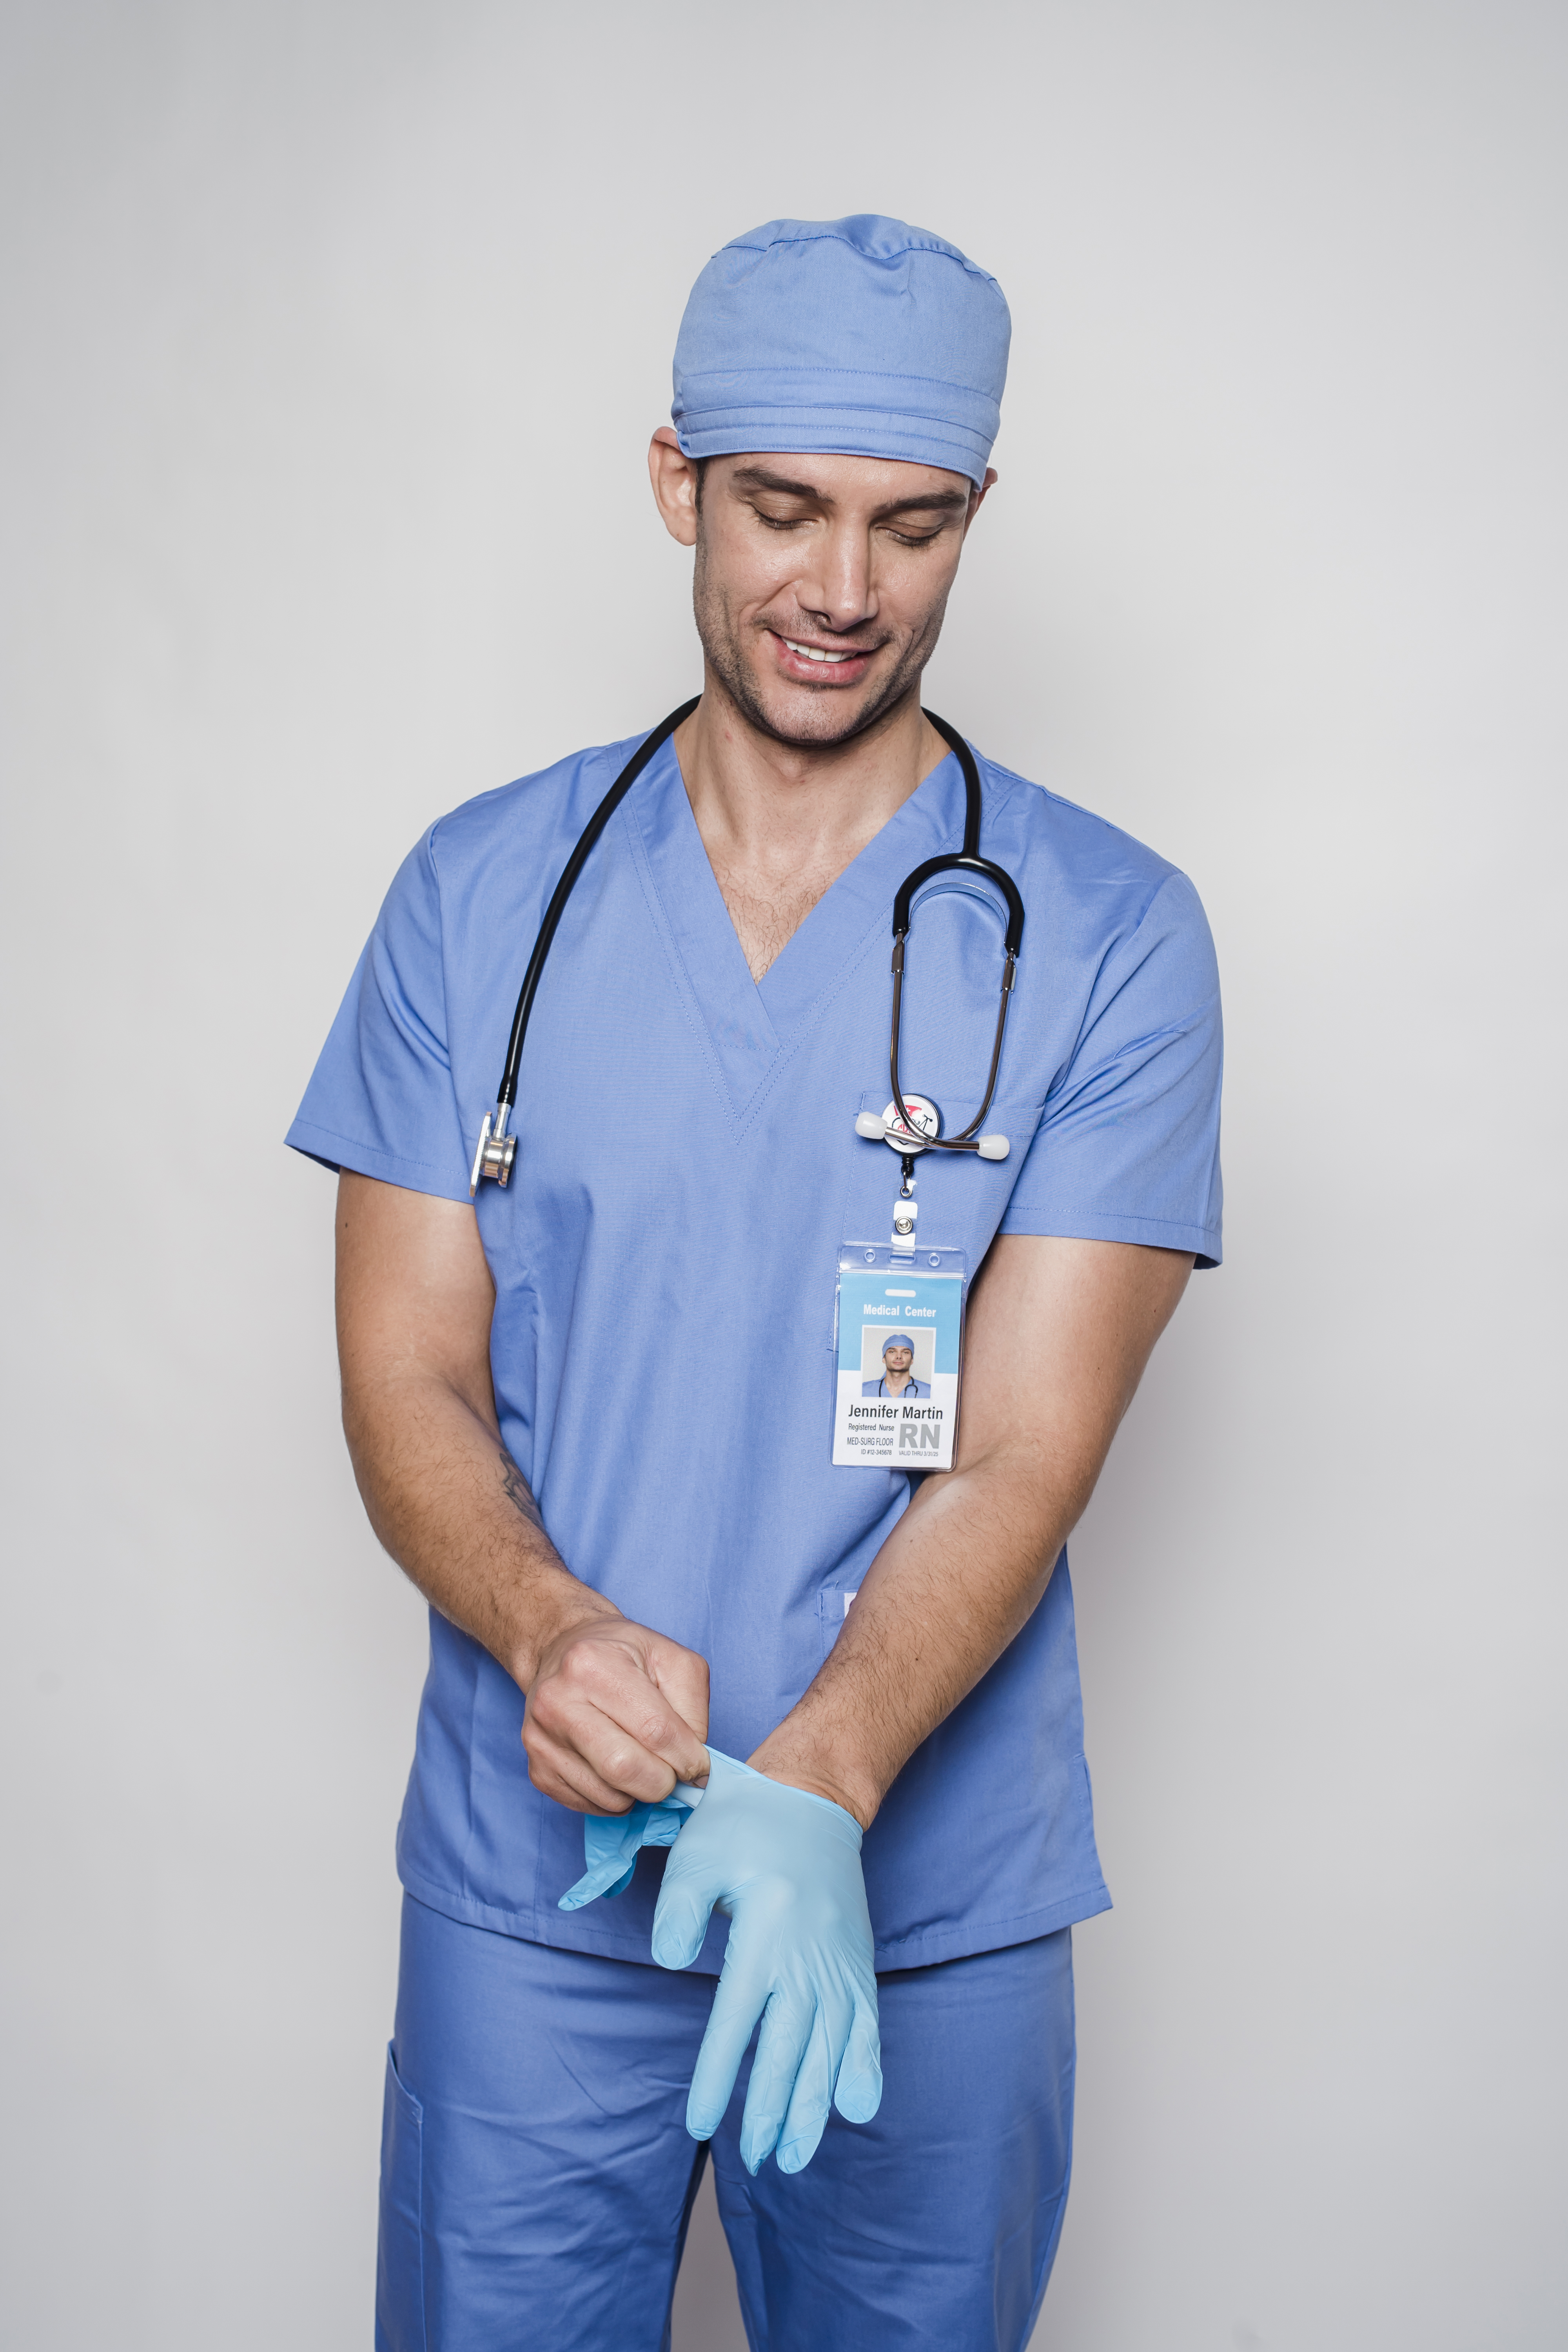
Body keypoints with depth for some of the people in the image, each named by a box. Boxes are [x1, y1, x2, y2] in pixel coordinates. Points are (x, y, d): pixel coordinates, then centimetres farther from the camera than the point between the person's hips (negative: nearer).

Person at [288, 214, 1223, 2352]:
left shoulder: (1109, 937, -6)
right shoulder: (484, 891, 1)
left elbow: (1025, 1452, -12)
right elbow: (406, 1380, -1)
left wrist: (809, 1794, -28)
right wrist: (550, 1630, -21)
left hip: (927, 1914, -1)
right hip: (528, 1884, 1)